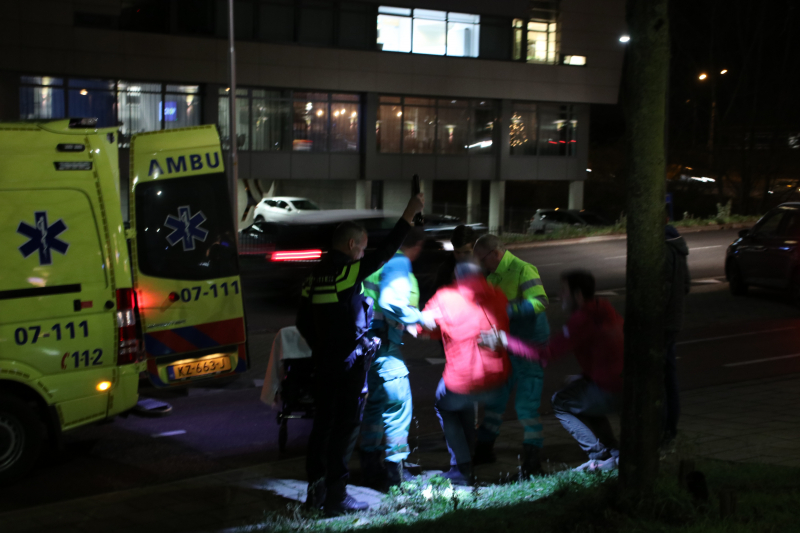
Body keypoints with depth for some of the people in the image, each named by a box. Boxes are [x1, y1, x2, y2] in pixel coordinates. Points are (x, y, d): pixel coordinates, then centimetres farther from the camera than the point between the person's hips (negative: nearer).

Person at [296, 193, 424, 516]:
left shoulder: (316, 276, 7)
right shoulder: (350, 270, -14)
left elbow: (303, 322, 13)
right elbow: (385, 252, -12)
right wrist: (409, 215, -7)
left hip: (323, 363, 7)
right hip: (350, 365, -7)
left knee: (322, 424, 14)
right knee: (345, 428, -1)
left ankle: (316, 490, 21)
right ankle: (336, 497, 2)